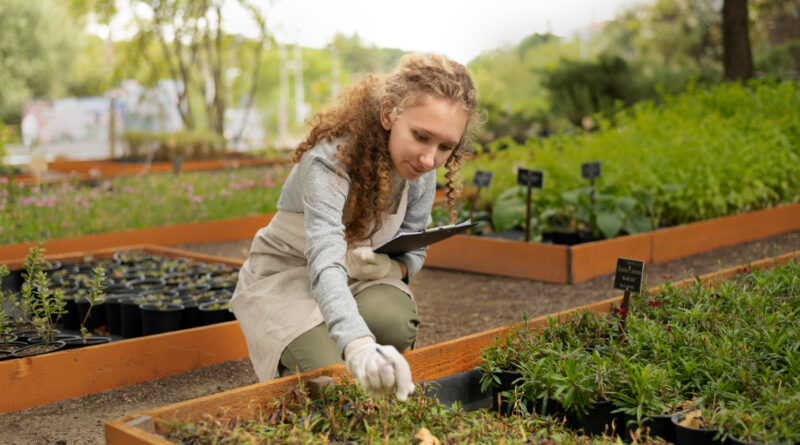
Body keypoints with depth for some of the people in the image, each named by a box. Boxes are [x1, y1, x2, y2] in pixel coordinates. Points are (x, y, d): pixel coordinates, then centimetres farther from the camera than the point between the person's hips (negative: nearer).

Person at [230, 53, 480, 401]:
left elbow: (413, 252, -1)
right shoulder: (330, 158, -33)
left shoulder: (423, 174, -12)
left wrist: (391, 267, -28)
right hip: (285, 277, -4)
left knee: (394, 320, -30)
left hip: (358, 279, 4)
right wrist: (358, 347, -66)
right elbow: (325, 262, -48)